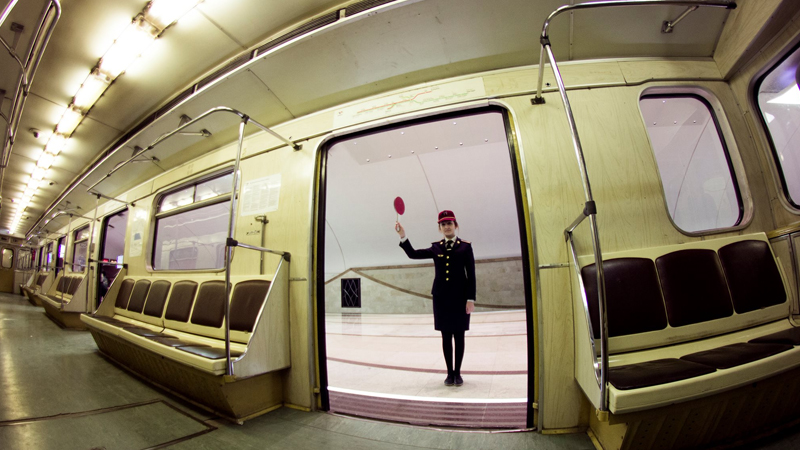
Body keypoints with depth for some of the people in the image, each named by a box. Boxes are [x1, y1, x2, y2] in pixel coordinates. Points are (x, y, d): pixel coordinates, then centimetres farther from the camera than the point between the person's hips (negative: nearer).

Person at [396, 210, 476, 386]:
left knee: (458, 336, 8)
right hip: (441, 297, 2)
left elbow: (471, 274, -3)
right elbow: (413, 254, -1)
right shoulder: (436, 247, 7)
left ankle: (457, 372, 24)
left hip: (460, 297, -2)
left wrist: (471, 299, -8)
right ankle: (450, 372, 23)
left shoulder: (465, 246, 0)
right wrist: (403, 237, -15)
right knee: (446, 336, 9)